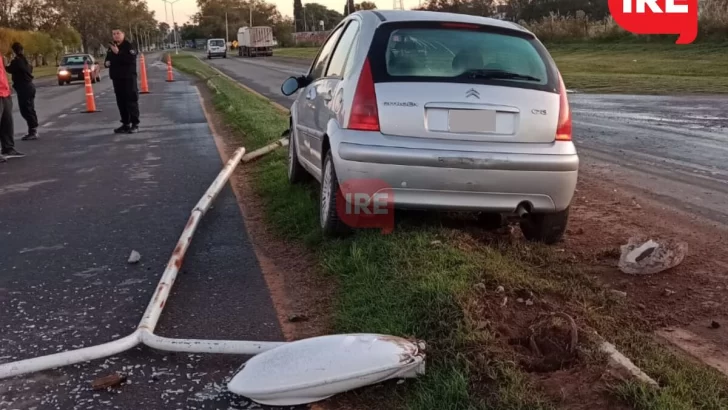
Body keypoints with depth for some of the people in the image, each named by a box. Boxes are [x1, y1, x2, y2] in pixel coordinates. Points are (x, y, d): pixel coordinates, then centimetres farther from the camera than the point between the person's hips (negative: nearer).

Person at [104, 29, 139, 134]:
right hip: (116, 78, 7)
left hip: (128, 77, -7)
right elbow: (108, 59, 27)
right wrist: (106, 63, 3)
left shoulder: (129, 46, -7)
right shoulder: (111, 47, 15)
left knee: (131, 100, -6)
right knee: (121, 102, 9)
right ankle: (125, 124, 16)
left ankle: (135, 124, -3)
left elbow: (131, 59, -23)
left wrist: (118, 52, -27)